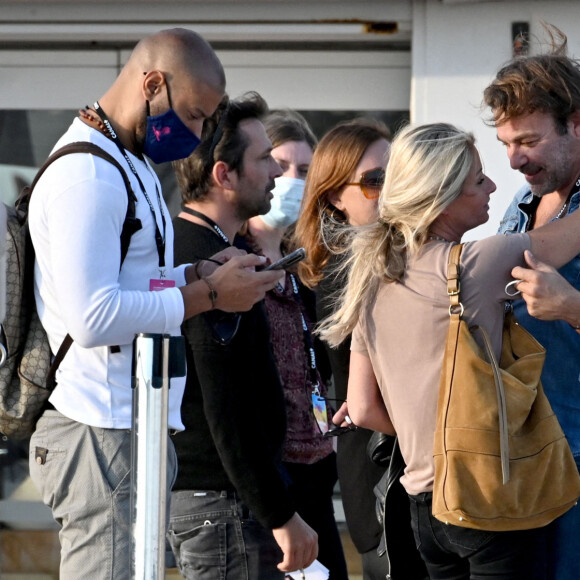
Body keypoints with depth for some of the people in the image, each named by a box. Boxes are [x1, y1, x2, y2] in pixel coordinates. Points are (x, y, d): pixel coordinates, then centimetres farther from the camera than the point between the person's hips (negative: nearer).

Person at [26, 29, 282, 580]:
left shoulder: (132, 164, 19)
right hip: (103, 436, -10)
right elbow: (93, 317, -22)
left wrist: (198, 273, 9)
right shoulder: (85, 174, -14)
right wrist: (209, 294, -14)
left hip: (136, 429, 10)